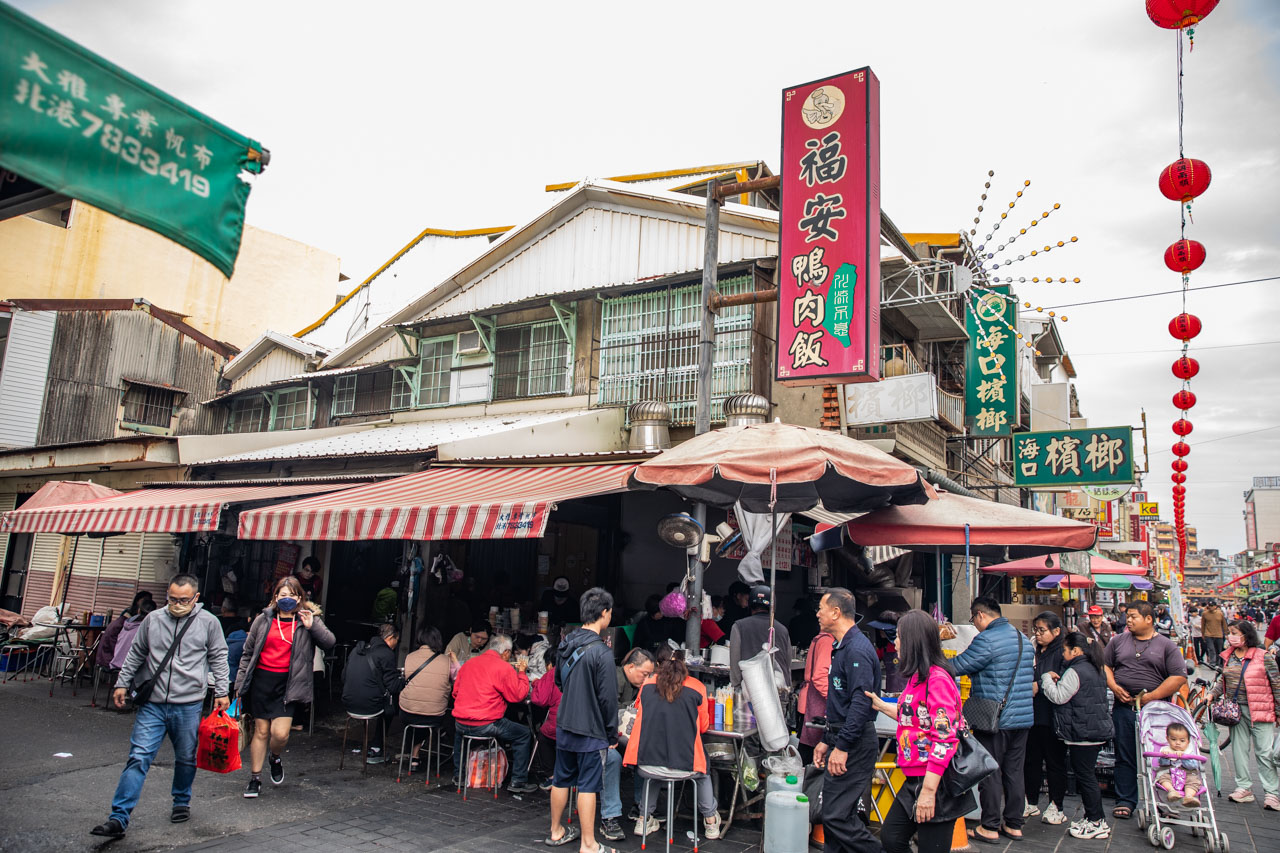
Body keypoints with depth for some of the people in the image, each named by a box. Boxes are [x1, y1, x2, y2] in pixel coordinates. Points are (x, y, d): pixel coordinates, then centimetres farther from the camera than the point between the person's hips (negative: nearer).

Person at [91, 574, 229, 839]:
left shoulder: (208, 622, -2)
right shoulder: (153, 619, 4)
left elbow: (218, 658, 5)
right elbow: (136, 654, 16)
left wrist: (221, 692, 3)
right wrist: (122, 684, 14)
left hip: (188, 705, -1)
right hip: (152, 703, 1)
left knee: (186, 759, 12)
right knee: (138, 758, -6)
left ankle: (182, 803, 34)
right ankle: (119, 819, -1)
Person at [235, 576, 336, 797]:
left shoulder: (308, 619, 3)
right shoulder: (263, 620, 7)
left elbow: (329, 642, -6)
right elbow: (248, 653, 14)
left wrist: (312, 626, -19)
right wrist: (240, 684, 12)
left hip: (288, 683, -2)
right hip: (262, 680, 2)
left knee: (280, 733, -8)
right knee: (261, 731, 6)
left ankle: (276, 758, 25)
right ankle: (255, 778, 22)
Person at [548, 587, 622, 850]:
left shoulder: (564, 644, 1)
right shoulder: (602, 653, -21)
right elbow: (607, 698, -18)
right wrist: (612, 733, -7)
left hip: (564, 725, 7)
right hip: (591, 731, -7)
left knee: (561, 780, 18)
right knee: (587, 786, 2)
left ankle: (556, 831, 33)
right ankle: (588, 845, 12)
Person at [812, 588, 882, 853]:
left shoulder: (857, 649, -17)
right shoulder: (842, 647, 16)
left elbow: (861, 702, -25)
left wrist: (842, 747, -25)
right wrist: (826, 741, 21)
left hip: (855, 743, -10)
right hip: (841, 741, 10)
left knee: (837, 815, -9)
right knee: (833, 813, 13)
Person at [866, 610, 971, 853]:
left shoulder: (937, 679, -20)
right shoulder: (917, 677, 11)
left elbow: (944, 739, -24)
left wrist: (928, 790, -25)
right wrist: (880, 705, 24)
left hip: (937, 782, -10)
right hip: (915, 779, 10)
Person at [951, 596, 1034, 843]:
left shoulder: (986, 640, -17)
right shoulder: (1023, 638, 11)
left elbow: (956, 667, -16)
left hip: (994, 720, -8)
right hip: (1023, 718, 8)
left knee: (989, 773, 3)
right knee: (1014, 771, 15)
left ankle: (990, 827, 10)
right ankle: (1014, 824, 23)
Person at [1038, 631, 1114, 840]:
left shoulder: (1075, 671, -16)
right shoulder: (1094, 670, 15)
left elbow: (1059, 696, -17)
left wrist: (1046, 678, -4)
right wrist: (1057, 678, 12)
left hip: (1082, 733, -10)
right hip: (1096, 730, 10)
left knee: (1085, 776, -3)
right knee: (1088, 774, 15)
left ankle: (1097, 823, 2)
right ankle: (1092, 817, 21)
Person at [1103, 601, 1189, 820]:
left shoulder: (1167, 646, 3)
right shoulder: (1118, 641, 12)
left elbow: (1179, 677, -4)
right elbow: (1105, 665, 15)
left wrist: (1152, 696, -11)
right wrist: (1114, 686, -2)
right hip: (1124, 707, 2)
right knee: (1125, 756, 5)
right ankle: (1125, 801, 13)